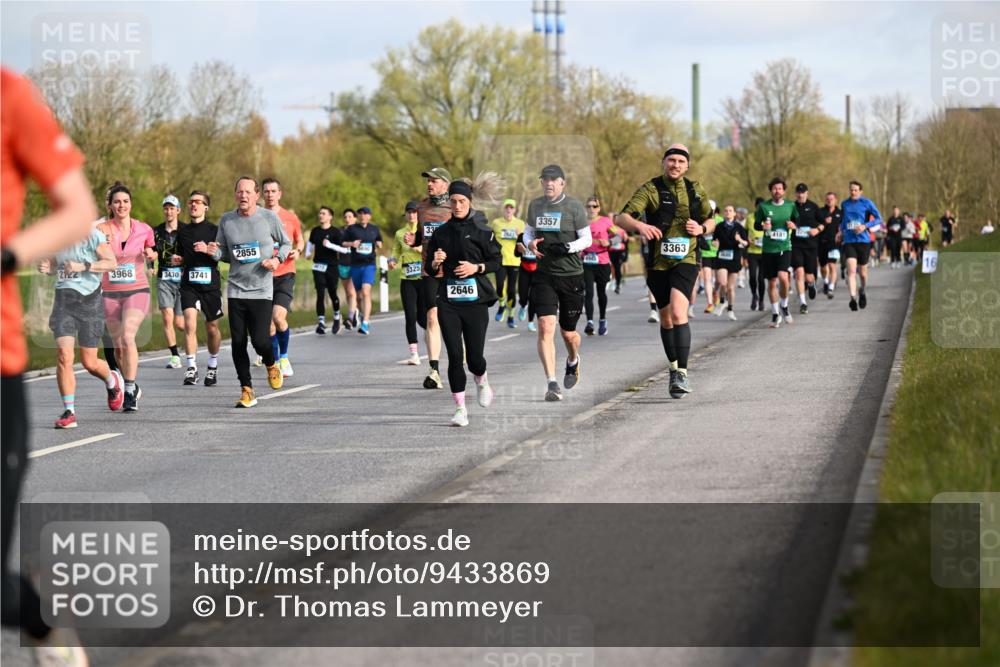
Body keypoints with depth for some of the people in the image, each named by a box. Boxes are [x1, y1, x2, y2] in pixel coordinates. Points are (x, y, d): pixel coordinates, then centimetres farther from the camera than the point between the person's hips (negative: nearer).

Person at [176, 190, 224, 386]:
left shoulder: (214, 230, 0)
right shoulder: (183, 232, 11)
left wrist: (208, 250, -17)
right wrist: (178, 261, 2)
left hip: (211, 284, -2)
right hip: (189, 284, 2)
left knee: (212, 328, 8)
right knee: (189, 323, -17)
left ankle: (213, 367, 28)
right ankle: (191, 367, -15)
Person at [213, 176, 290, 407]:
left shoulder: (269, 218, -2)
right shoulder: (226, 220, 4)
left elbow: (286, 243, 11)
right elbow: (225, 253, 13)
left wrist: (277, 259, -8)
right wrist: (215, 252, -9)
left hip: (261, 290, -3)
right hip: (236, 290, 3)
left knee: (260, 340, -12)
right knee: (238, 343, 0)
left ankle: (271, 365, 23)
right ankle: (247, 391, 11)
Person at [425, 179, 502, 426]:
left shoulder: (482, 231, 0)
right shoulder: (440, 232, 8)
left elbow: (497, 261, 4)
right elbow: (430, 270, 13)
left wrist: (477, 267, -12)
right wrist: (435, 263, -9)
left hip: (476, 299, -2)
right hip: (448, 300, 2)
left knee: (474, 357, -2)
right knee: (455, 356, -7)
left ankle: (482, 381, 34)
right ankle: (460, 408, 0)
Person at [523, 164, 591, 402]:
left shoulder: (574, 206, -5)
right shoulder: (535, 205, 7)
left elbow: (587, 239, -3)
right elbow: (528, 231, 20)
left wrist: (568, 247, -22)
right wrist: (531, 243, -3)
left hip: (571, 275, -2)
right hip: (544, 274, 2)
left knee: (568, 332, 9)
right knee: (546, 327, -14)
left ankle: (573, 361, 44)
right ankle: (552, 384, -14)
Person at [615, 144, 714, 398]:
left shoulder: (695, 190, 5)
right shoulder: (651, 189, -5)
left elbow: (710, 221, 18)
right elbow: (621, 218, -15)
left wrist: (702, 229, -6)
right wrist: (639, 226, -37)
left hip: (685, 261, -1)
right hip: (657, 263, 1)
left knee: (678, 313, -21)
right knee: (666, 318, 13)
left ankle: (682, 374, -21)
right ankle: (673, 367, 34)